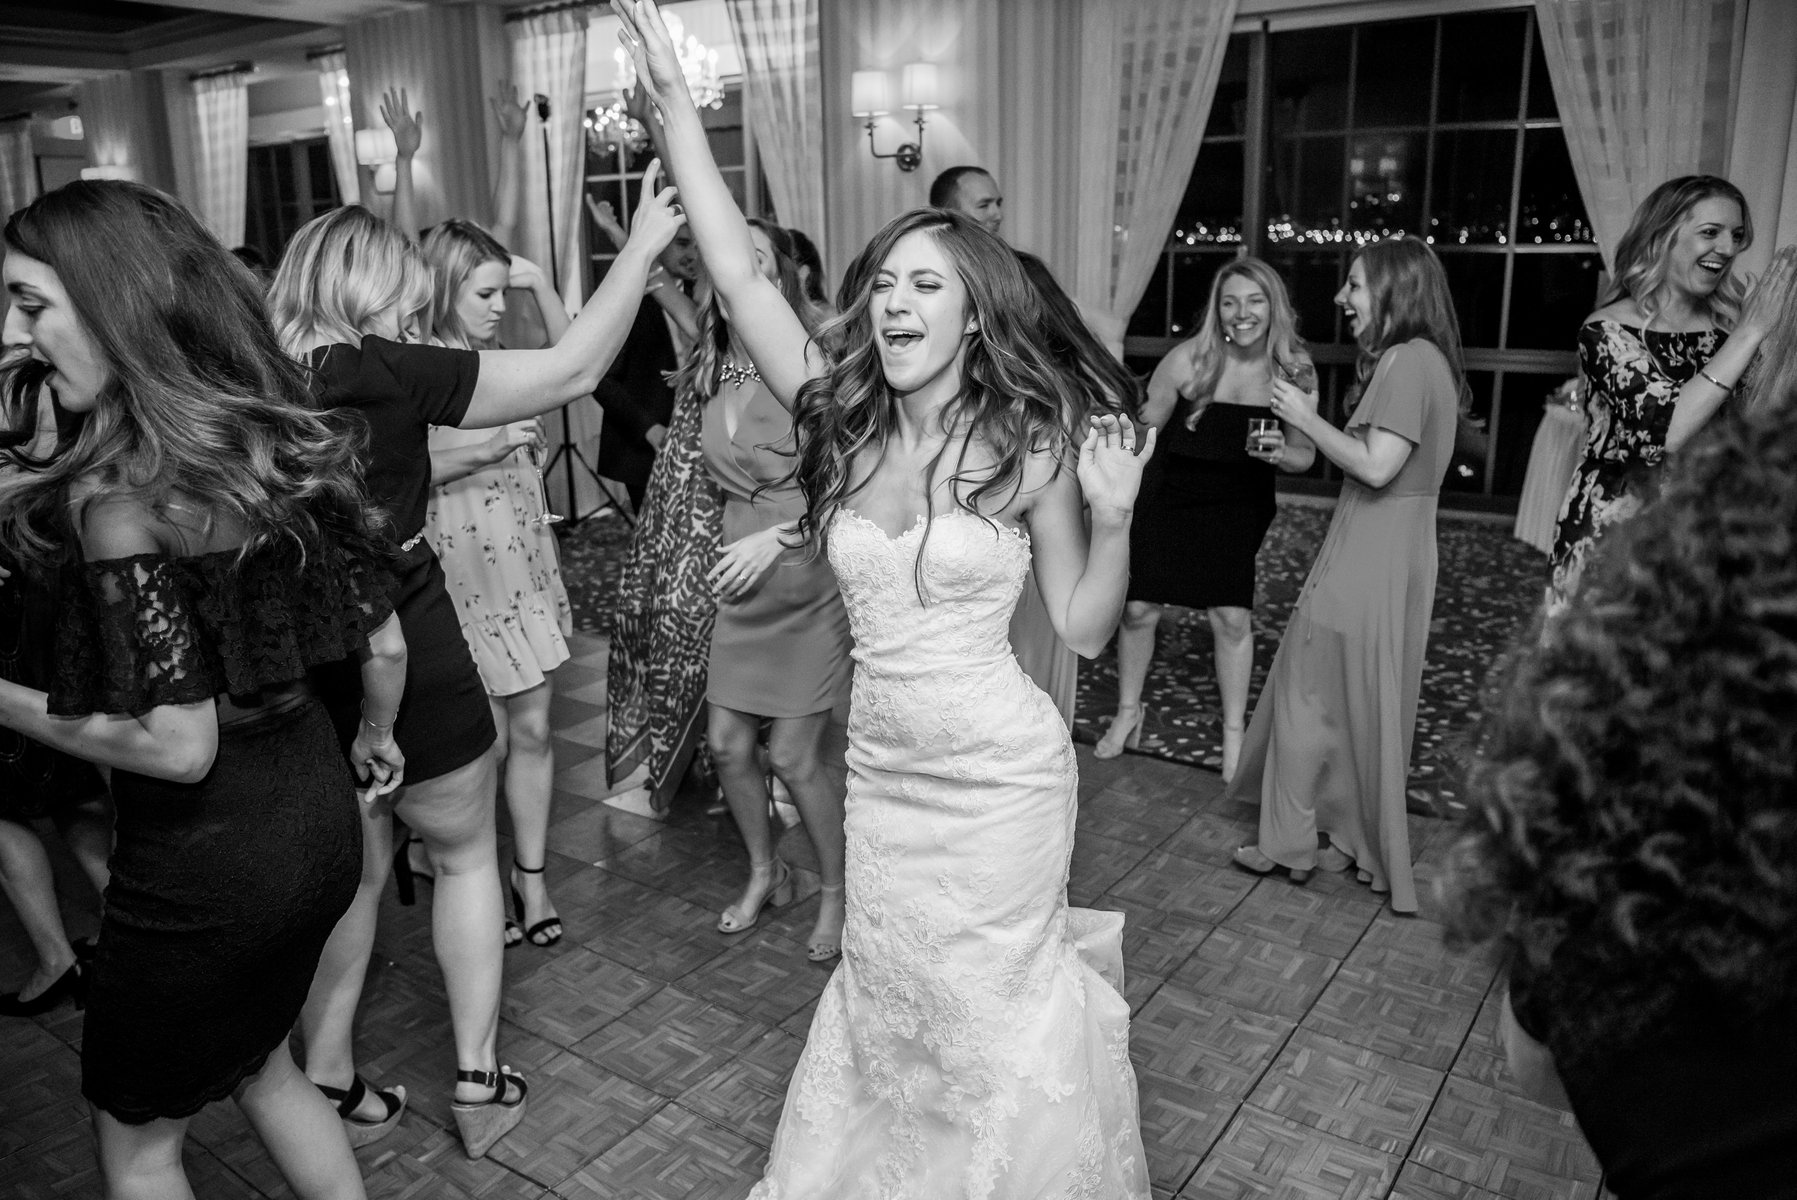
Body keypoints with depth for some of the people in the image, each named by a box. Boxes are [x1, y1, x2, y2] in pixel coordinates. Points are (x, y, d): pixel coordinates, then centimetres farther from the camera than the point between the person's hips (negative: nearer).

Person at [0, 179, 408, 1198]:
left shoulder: (120, 494, -22)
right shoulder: (278, 439, 0)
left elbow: (179, 745, -24)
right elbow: (385, 644, 6)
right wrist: (377, 735, 25)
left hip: (205, 859, -7)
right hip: (317, 812, 7)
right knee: (261, 1063, 31)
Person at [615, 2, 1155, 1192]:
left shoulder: (1030, 444, -13)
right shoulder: (844, 418, -4)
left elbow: (1085, 628, -7)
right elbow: (739, 272, -11)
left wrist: (1116, 520, -23)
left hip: (1002, 777, -4)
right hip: (881, 770, 4)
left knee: (991, 1008, 12)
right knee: (890, 994, 21)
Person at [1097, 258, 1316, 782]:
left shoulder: (1295, 371, -9)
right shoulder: (1188, 359, -16)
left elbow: (1305, 456, 2)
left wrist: (1278, 453, -21)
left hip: (1239, 508, 1)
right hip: (1172, 497, 0)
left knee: (1232, 616, -5)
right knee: (1138, 607, -1)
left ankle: (1234, 732, 15)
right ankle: (1129, 711, 25)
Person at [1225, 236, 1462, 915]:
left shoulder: (1408, 361, -16)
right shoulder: (1423, 360, 14)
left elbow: (1376, 466, -23)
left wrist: (1307, 419, -12)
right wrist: (1304, 430, 9)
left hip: (1367, 557, -10)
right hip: (1392, 551, 10)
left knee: (1309, 695, 1)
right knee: (1366, 702, 16)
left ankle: (1290, 846, 12)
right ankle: (1356, 841, 27)